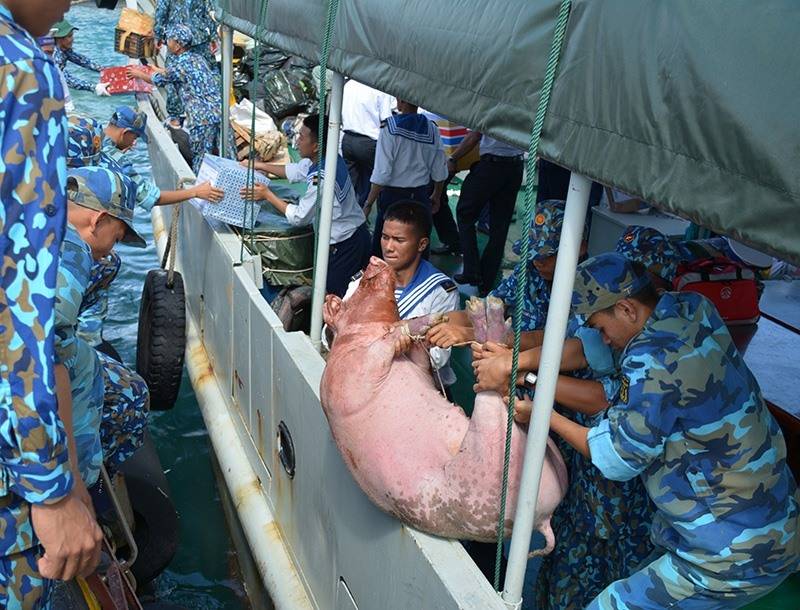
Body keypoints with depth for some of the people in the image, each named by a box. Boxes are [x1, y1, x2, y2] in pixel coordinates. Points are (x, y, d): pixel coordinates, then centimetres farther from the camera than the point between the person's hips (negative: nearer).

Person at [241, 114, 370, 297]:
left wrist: (267, 195, -11)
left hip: (344, 246, -9)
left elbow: (299, 217, -19)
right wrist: (259, 165, 15)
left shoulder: (322, 179, -30)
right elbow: (294, 171, 15)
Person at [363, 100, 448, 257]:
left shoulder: (390, 128, -14)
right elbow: (440, 172, 7)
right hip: (421, 196, 4)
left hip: (393, 195, -4)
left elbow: (381, 173, -17)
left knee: (381, 244, 5)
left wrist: (369, 203, -9)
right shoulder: (432, 129, 0)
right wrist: (436, 196, 23)